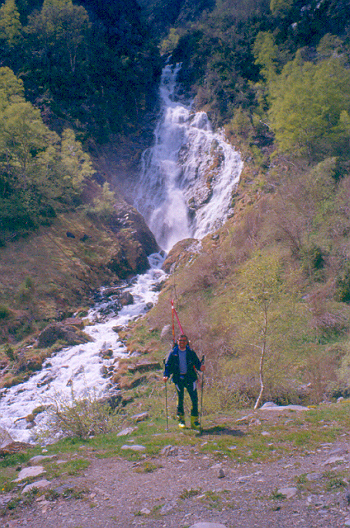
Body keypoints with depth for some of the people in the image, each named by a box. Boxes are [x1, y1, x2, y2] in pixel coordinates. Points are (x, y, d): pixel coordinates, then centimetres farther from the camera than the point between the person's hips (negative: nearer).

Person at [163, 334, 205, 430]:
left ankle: (194, 420, 8)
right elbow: (168, 366, 6)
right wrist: (166, 375, -10)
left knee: (194, 399, -3)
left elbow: (197, 363, 8)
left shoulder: (191, 353, 3)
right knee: (180, 399, 6)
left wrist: (201, 367, -14)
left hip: (190, 377, 1)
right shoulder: (173, 353, 1)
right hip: (178, 378, 0)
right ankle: (181, 419, 23)